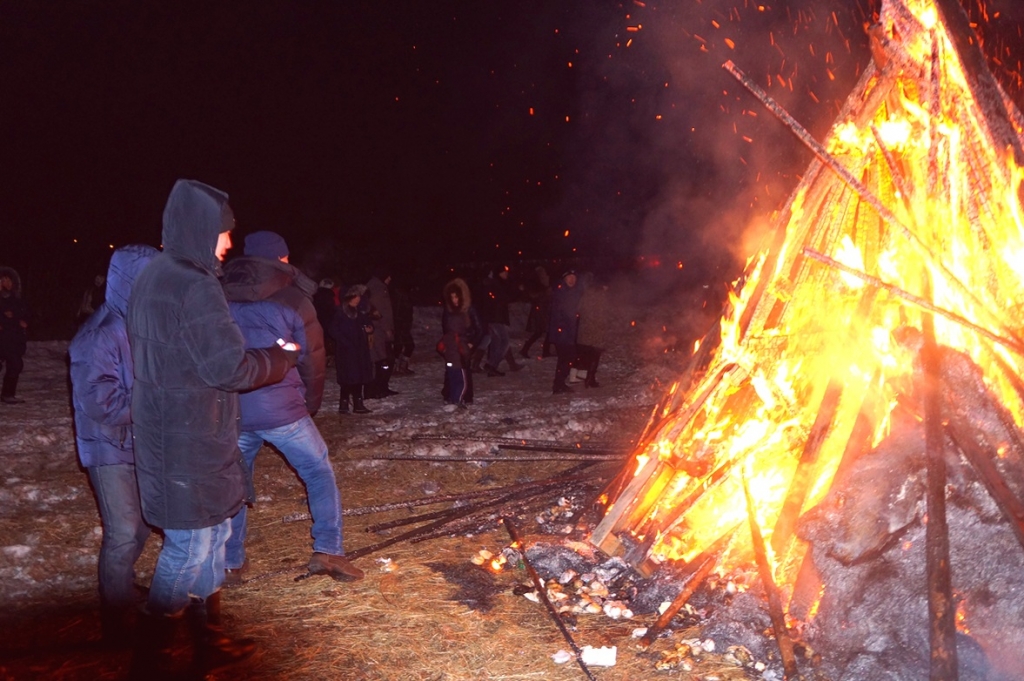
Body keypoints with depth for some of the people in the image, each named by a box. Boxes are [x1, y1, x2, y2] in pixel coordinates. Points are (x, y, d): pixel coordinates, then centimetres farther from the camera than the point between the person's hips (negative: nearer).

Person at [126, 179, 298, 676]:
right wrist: (281, 357, -3)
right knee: (189, 546, 1)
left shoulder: (152, 278, 10)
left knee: (213, 531, 19)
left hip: (167, 433, 10)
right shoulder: (194, 287, -21)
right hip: (188, 444, -10)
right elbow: (230, 368, -21)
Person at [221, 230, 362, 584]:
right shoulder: (292, 298, -1)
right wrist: (310, 404, 16)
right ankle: (327, 550, 5)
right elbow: (312, 359, 1)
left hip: (231, 409, 4)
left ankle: (230, 563, 22)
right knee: (319, 472, 11)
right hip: (281, 409, -3)